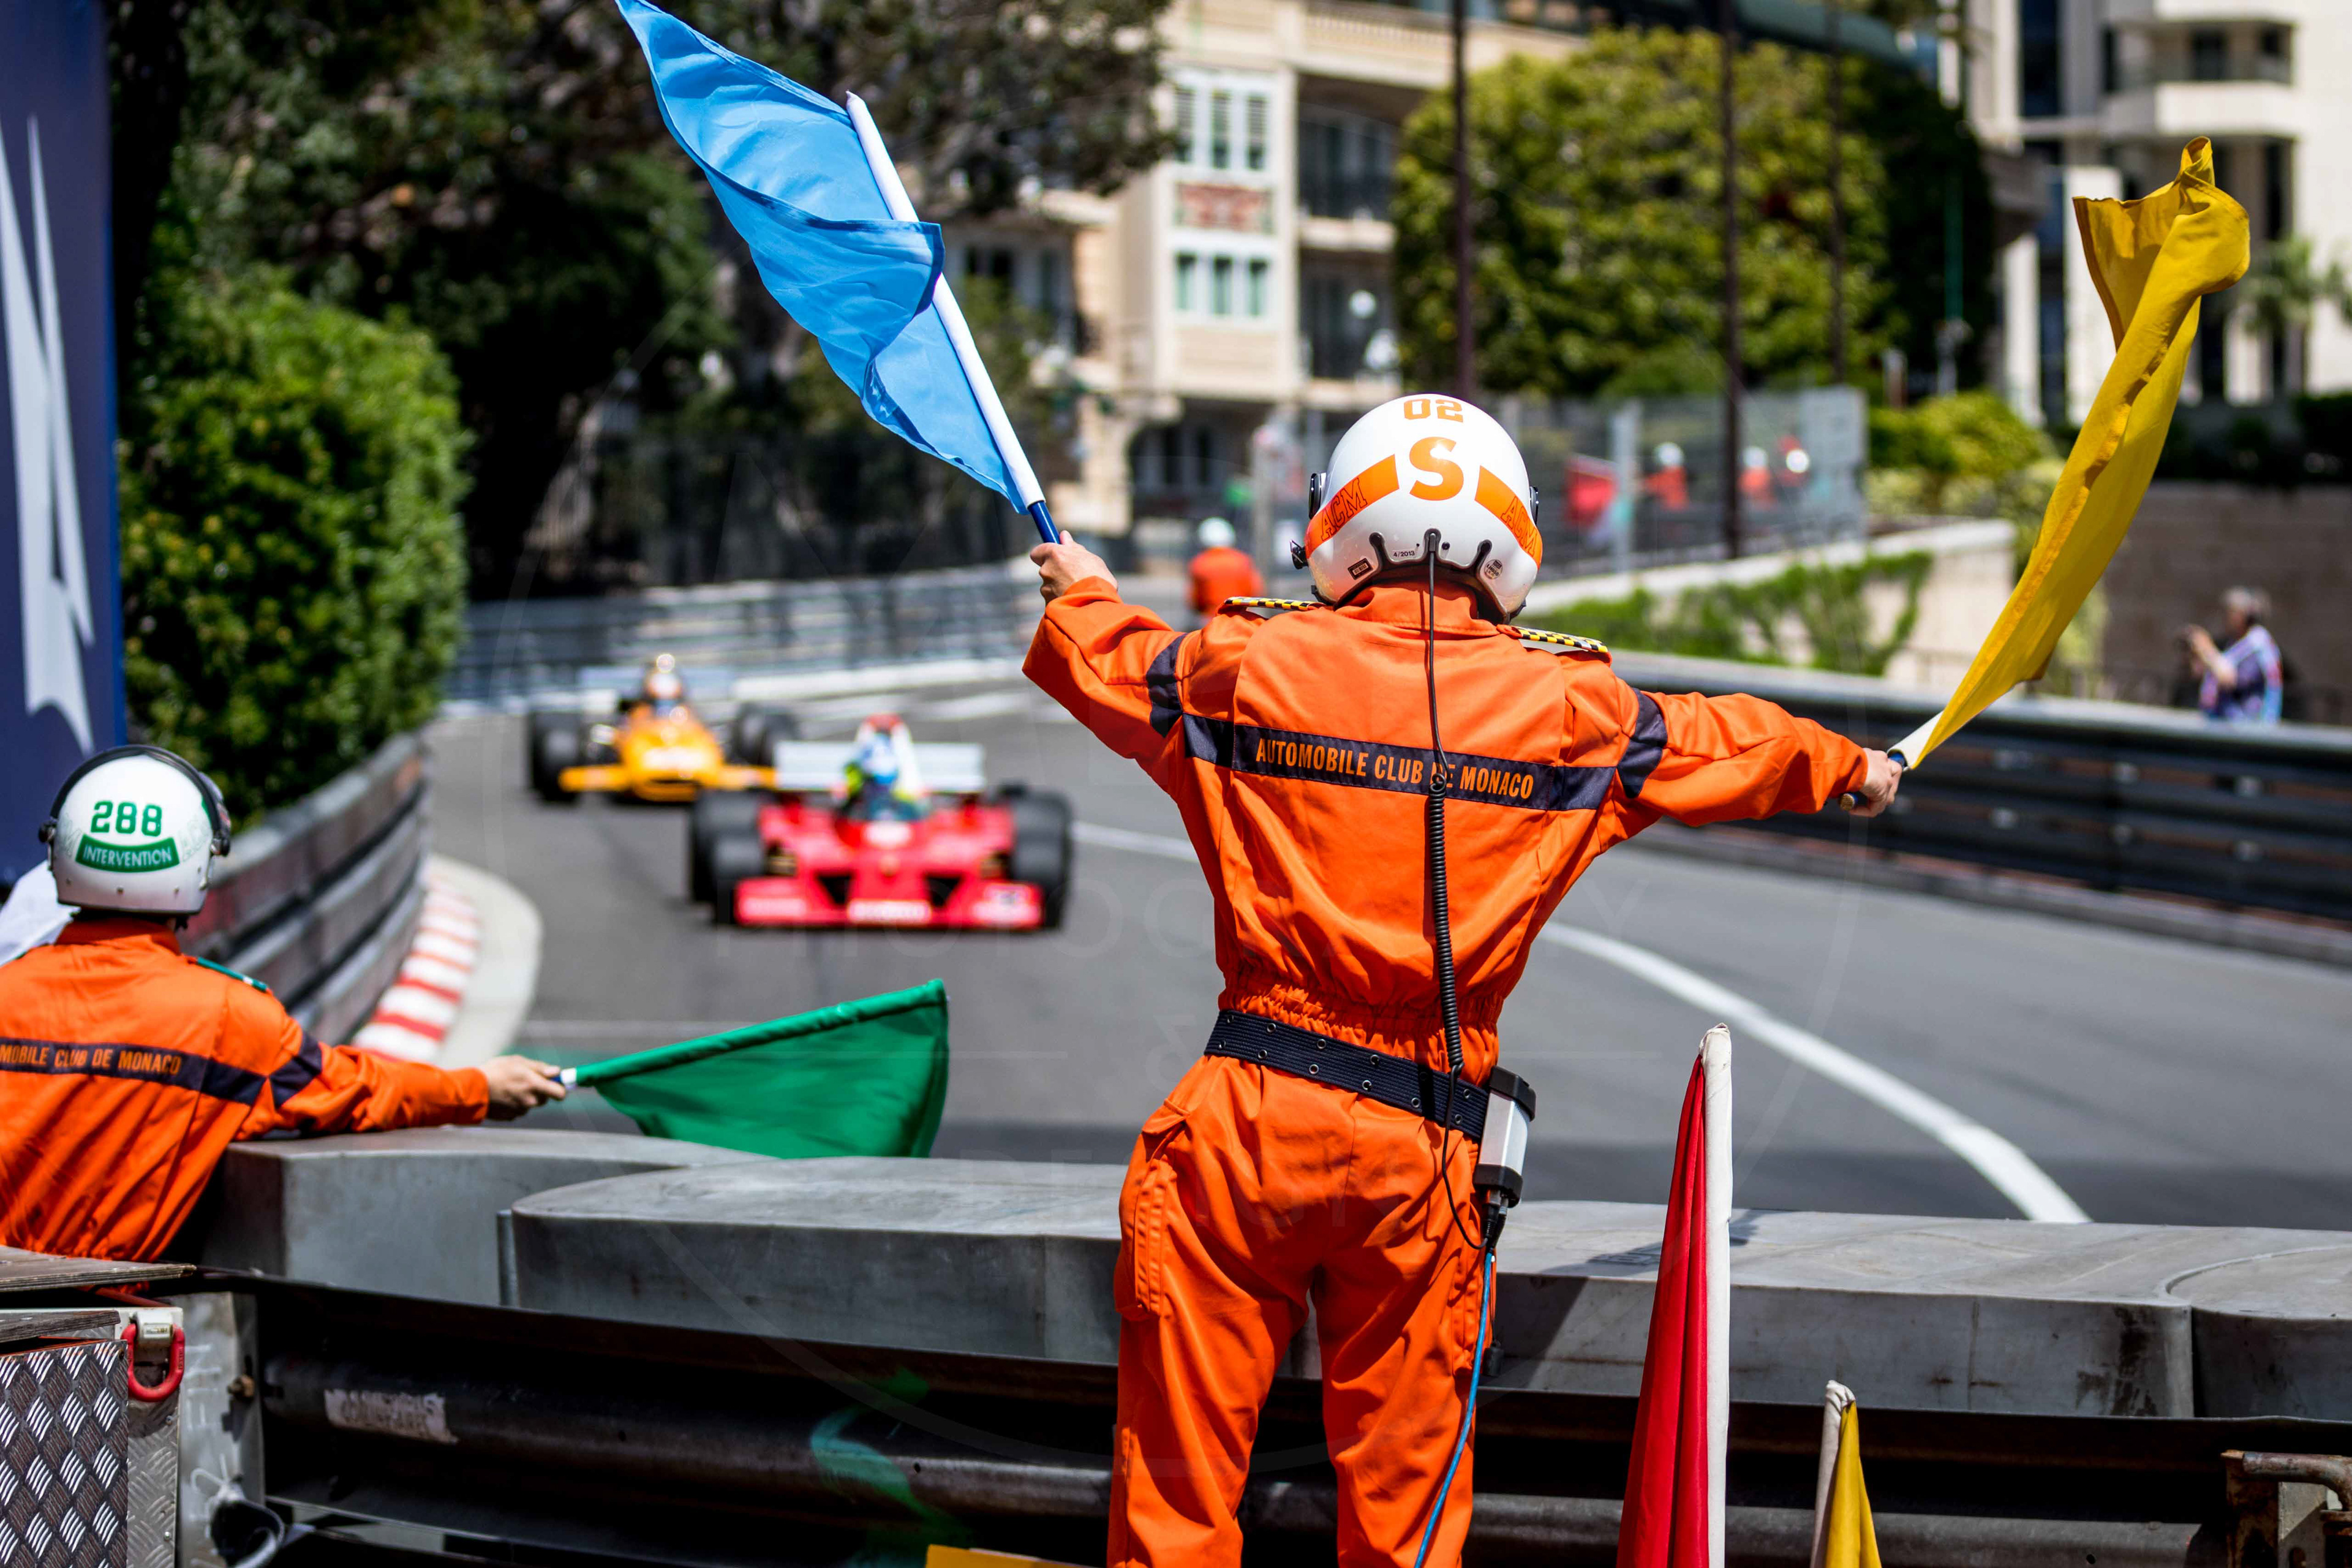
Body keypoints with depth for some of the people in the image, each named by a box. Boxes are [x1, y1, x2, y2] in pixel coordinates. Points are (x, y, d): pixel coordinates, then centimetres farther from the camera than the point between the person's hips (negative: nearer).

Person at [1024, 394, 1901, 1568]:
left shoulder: (1248, 666, 1)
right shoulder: (1570, 707, 3)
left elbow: (1106, 666, 22)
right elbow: (1725, 747, 22)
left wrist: (1081, 591, 46)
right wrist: (1850, 766, 44)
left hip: (1249, 1115, 0)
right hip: (1423, 1149, 0)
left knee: (1180, 1472, 5)